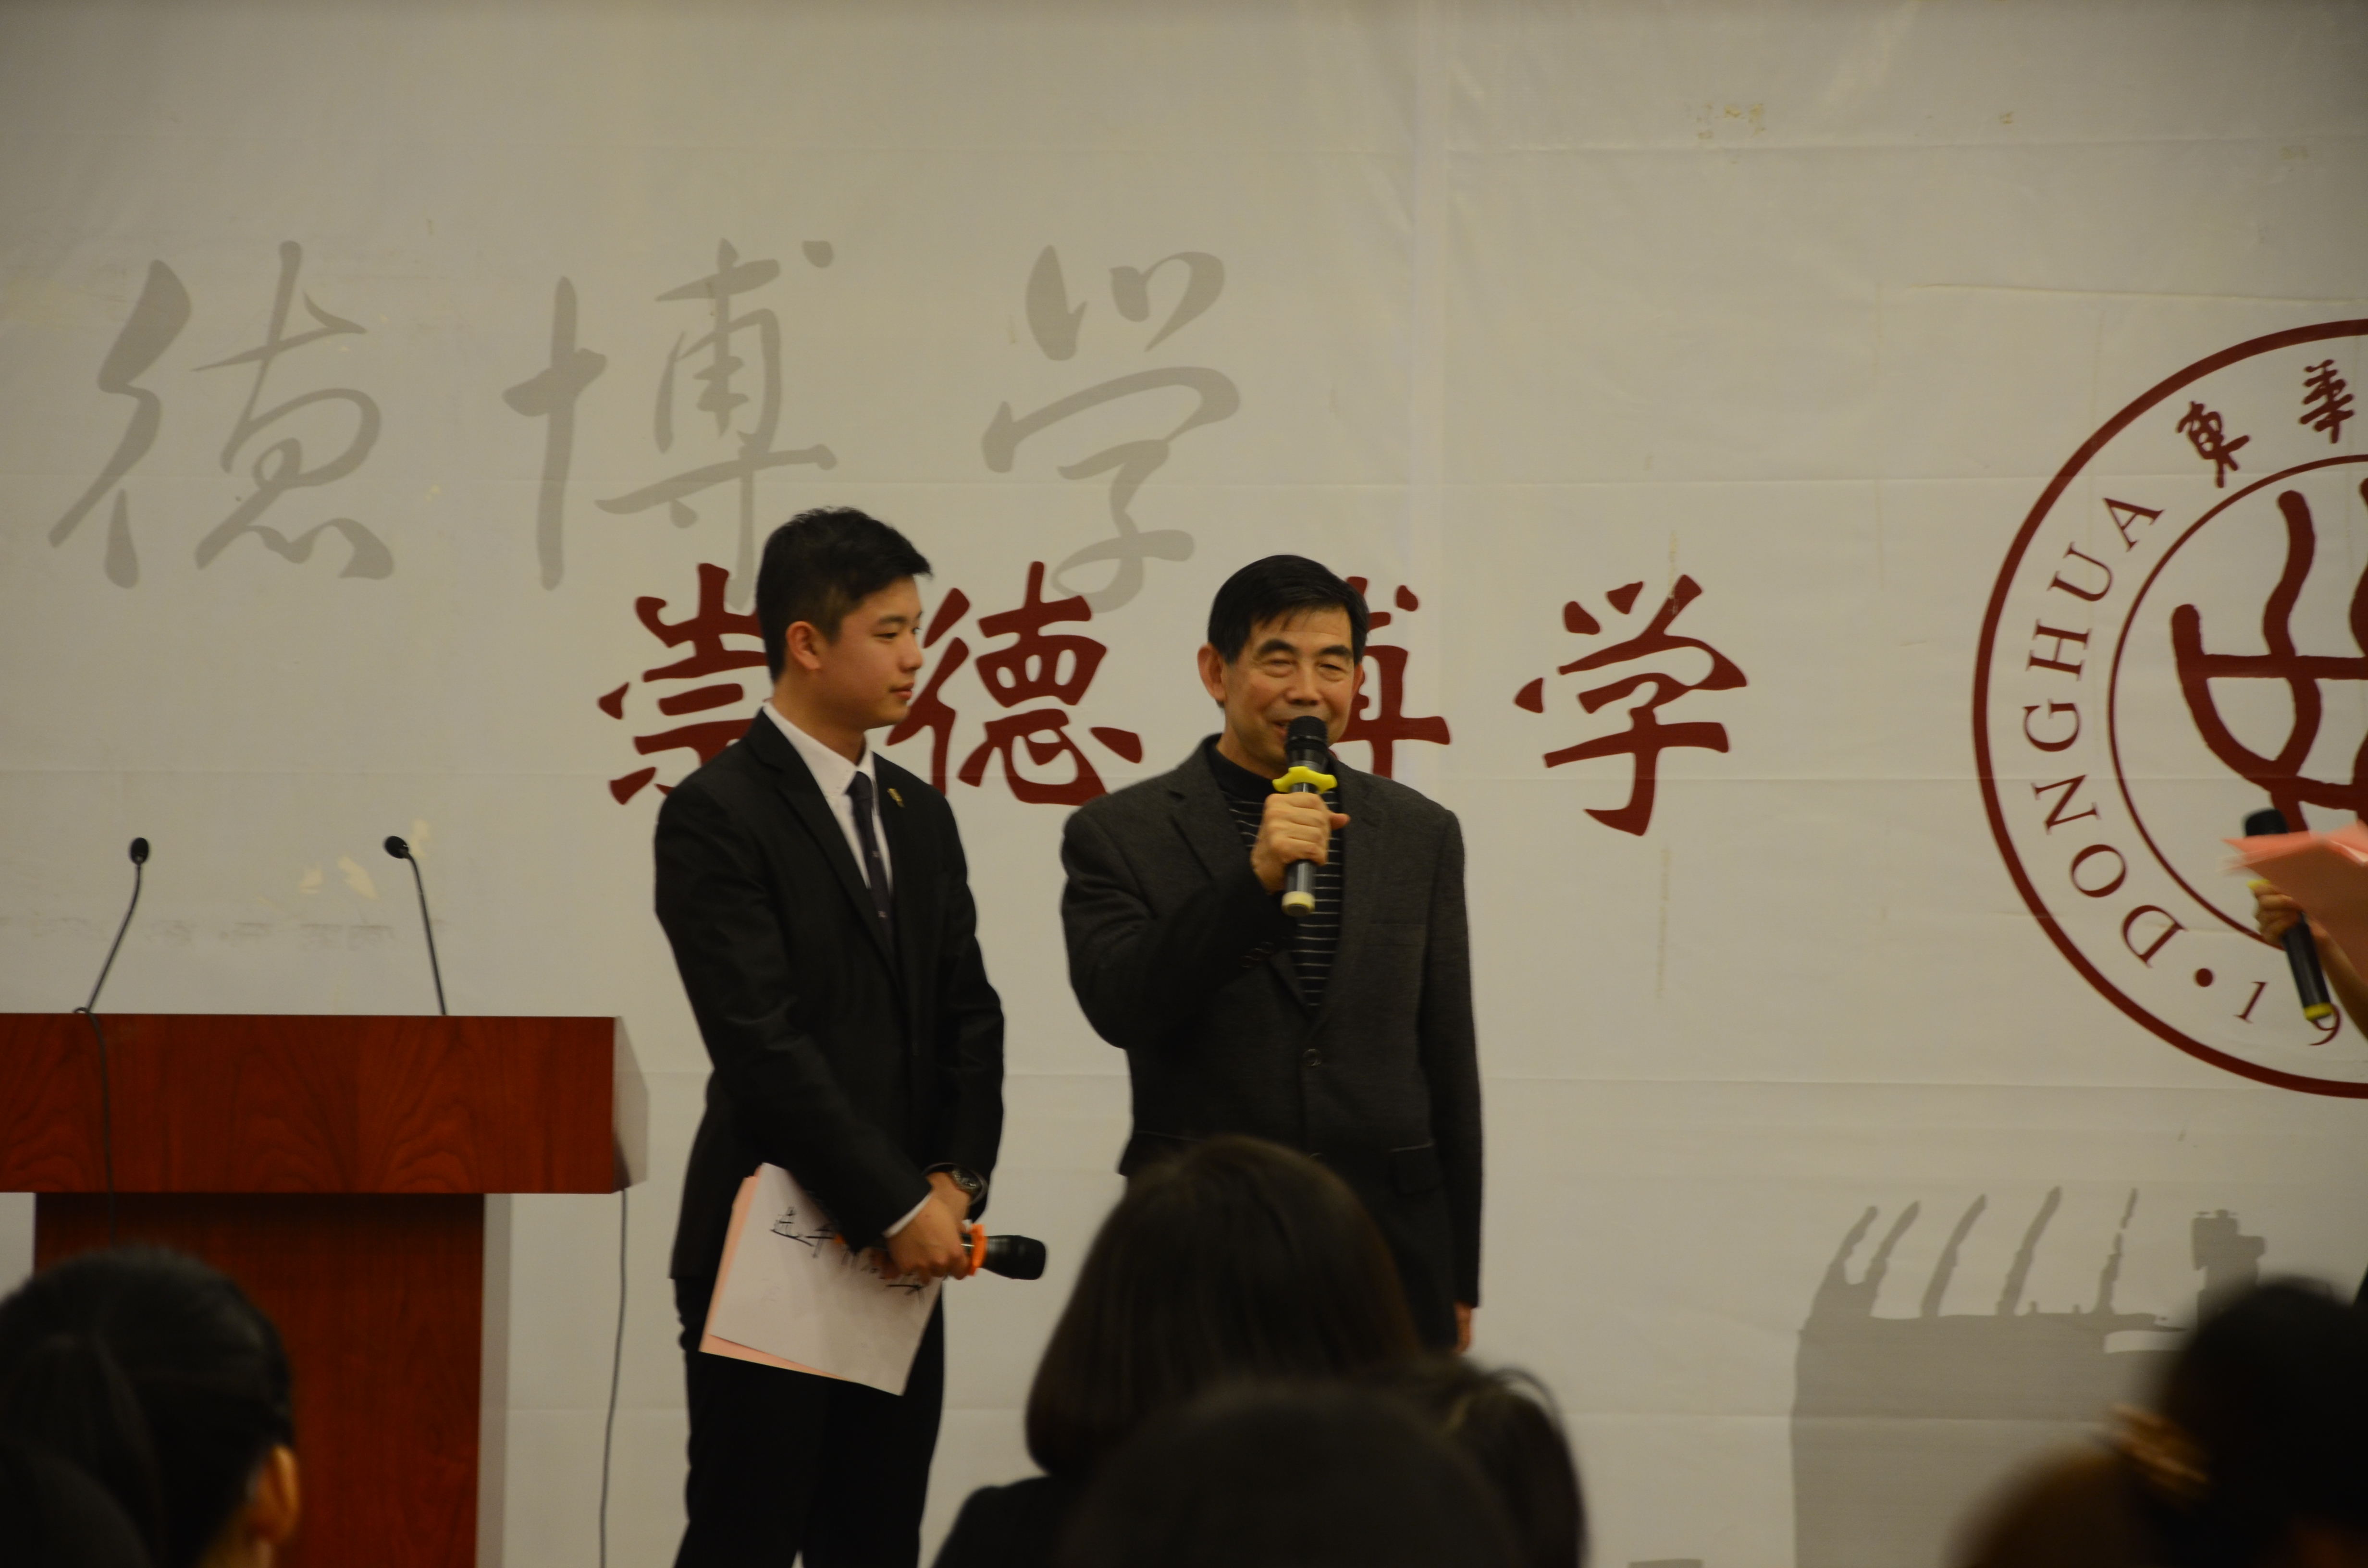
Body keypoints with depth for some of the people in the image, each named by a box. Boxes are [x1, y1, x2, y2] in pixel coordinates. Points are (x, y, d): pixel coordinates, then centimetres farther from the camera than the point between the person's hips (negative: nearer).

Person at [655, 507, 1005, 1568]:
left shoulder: (920, 815, 15)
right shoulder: (717, 814, -9)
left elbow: (969, 1014, 15)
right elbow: (759, 1042, -16)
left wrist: (957, 1178, -2)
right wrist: (898, 1207, -17)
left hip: (902, 1252, 7)